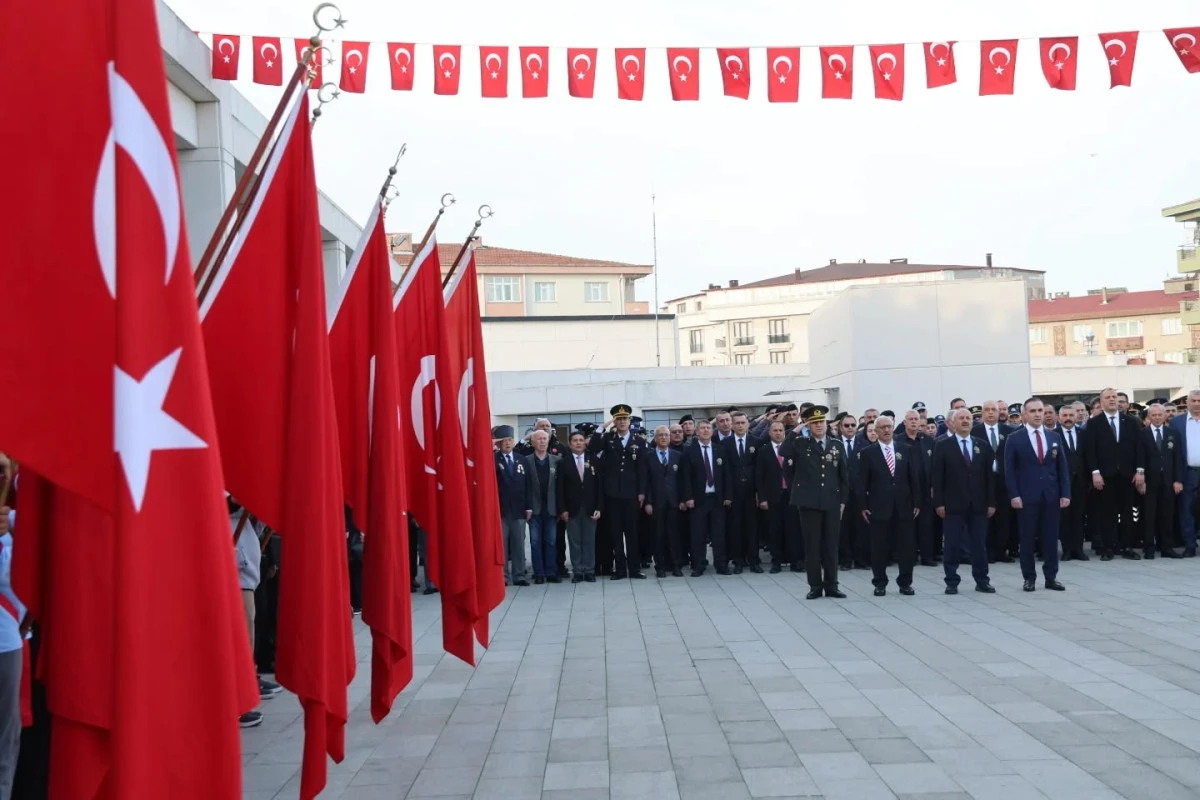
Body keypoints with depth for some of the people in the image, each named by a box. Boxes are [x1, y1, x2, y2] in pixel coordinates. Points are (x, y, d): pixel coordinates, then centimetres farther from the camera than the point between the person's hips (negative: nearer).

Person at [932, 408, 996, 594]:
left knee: (980, 545, 8)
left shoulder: (983, 445, 9)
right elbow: (937, 477, -3)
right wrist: (939, 503, -9)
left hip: (978, 504, 3)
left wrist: (991, 502, 2)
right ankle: (952, 582, 11)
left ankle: (982, 581, 18)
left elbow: (989, 475, 7)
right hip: (953, 504, -2)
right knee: (952, 545, 2)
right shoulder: (943, 445, 0)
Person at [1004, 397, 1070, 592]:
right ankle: (1029, 578, 11)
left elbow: (1062, 467, 9)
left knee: (1051, 538, 6)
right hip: (1026, 497, -3)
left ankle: (1051, 577, 14)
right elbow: (1009, 470, -3)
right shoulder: (1015, 439, -1)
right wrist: (1014, 495, -11)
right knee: (1027, 539, 2)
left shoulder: (1054, 437, 10)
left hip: (1051, 496, 3)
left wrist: (1065, 493, 1)